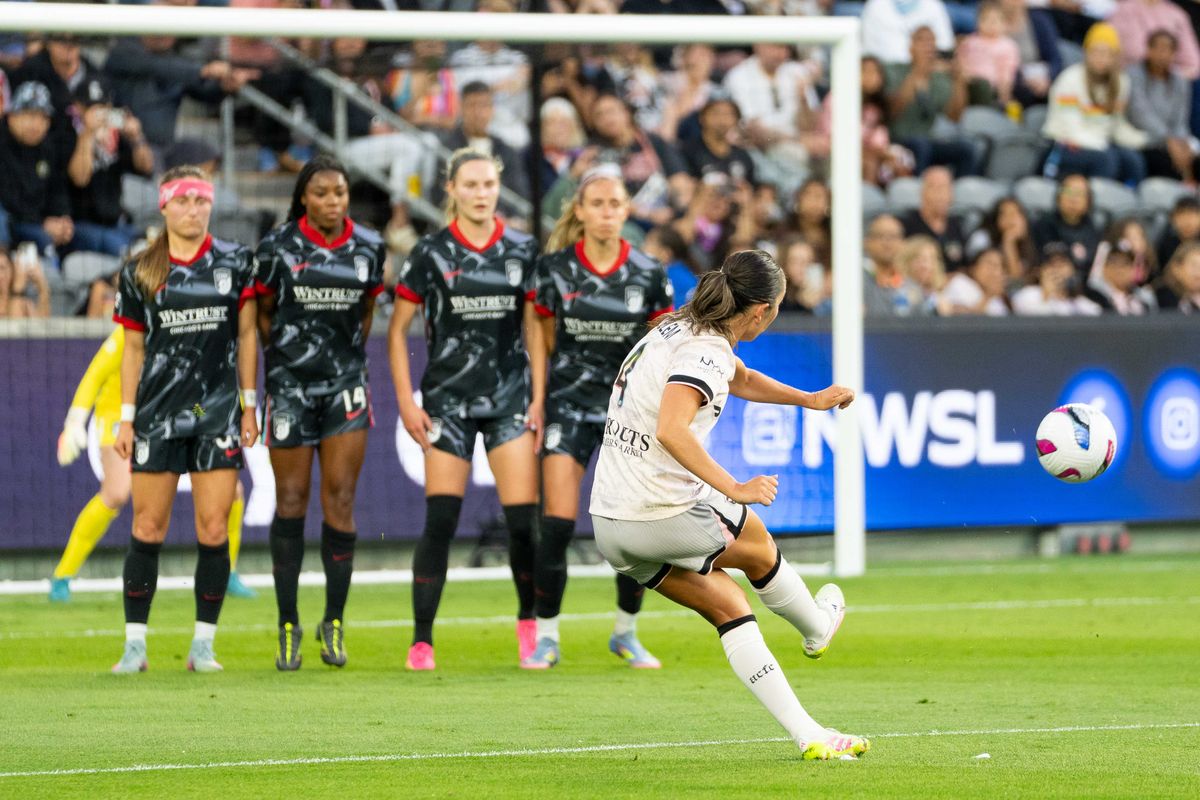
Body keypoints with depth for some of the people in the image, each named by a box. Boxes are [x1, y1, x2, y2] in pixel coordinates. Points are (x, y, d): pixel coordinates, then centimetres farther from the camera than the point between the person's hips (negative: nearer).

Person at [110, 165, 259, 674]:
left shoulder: (235, 262, 4)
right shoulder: (139, 273, 5)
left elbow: (247, 336, 7)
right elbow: (133, 349, 8)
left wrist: (250, 404, 2)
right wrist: (126, 417, 4)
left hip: (218, 410, 0)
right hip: (157, 411, 0)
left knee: (214, 530, -3)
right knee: (147, 527, -2)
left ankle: (204, 643, 4)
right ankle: (135, 642, 5)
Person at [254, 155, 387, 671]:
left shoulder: (369, 248, 3)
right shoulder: (278, 247, -4)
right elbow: (261, 314, 7)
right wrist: (289, 355, 9)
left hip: (345, 384, 1)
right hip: (290, 386, -1)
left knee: (340, 502, -5)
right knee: (291, 501, 1)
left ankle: (334, 623, 5)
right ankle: (288, 626, 9)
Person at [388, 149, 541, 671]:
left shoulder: (523, 251, 4)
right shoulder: (431, 253, -1)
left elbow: (535, 329, 9)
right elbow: (397, 330, 3)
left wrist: (539, 397, 1)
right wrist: (406, 402, -4)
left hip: (511, 397, 2)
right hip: (448, 398, -2)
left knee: (524, 520, -5)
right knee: (440, 521, -8)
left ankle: (529, 623, 15)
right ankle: (422, 640, -3)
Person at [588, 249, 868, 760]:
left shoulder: (681, 330, 11)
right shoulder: (704, 353, -19)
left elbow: (741, 380, 32)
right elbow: (670, 431, -35)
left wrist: (810, 400, 36)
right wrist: (735, 489, -31)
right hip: (665, 516, -8)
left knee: (729, 606, 14)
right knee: (758, 546, 21)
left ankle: (807, 735, 14)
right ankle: (817, 627, 49)